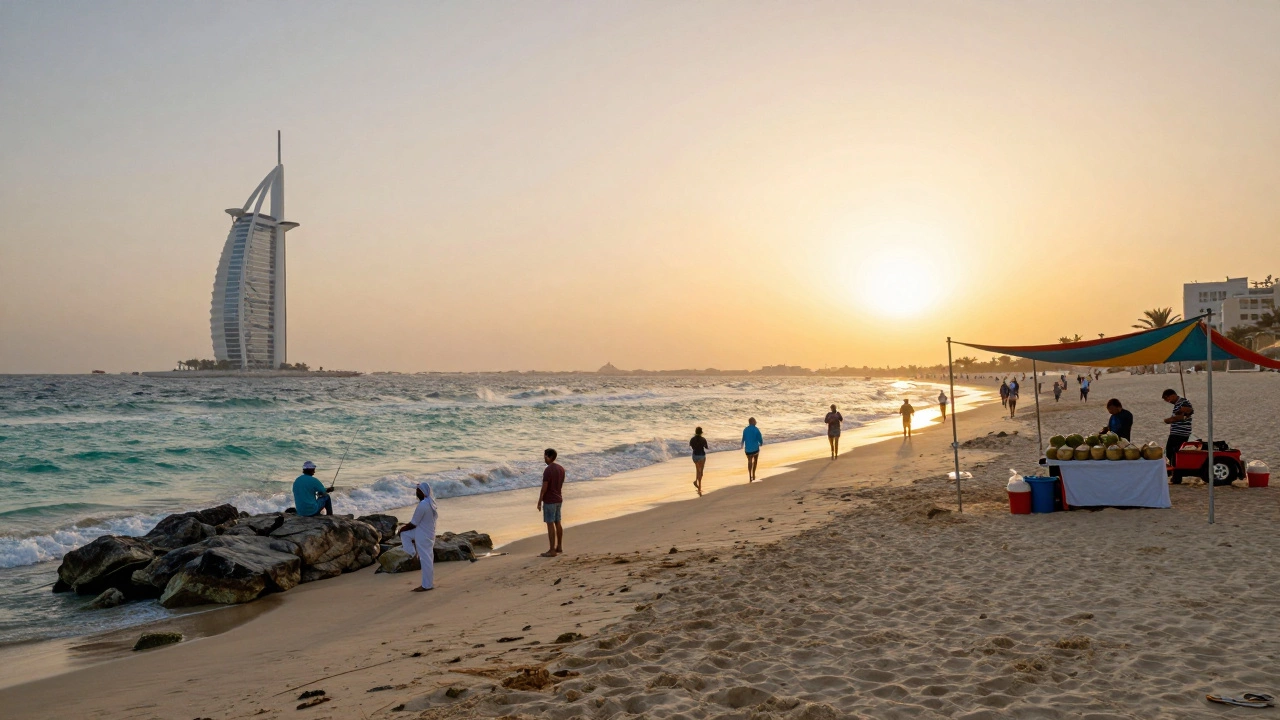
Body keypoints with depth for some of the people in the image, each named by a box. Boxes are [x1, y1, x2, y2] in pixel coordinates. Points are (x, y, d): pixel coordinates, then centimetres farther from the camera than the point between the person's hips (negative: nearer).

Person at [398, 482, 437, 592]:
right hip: (427, 532, 9)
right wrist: (406, 526, 18)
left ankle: (427, 585, 10)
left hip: (423, 536, -9)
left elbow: (413, 524, -19)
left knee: (425, 559, 0)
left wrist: (403, 528, -2)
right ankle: (414, 554, 14)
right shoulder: (431, 502, 5)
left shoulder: (422, 505, -25)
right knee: (404, 533, 19)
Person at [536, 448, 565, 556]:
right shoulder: (561, 469, 8)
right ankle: (559, 546, 23)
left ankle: (552, 550, -2)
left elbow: (544, 488, -19)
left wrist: (539, 502, -11)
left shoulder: (548, 470, -19)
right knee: (557, 523, 16)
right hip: (558, 499, 9)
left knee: (550, 524, -4)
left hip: (549, 501, -9)